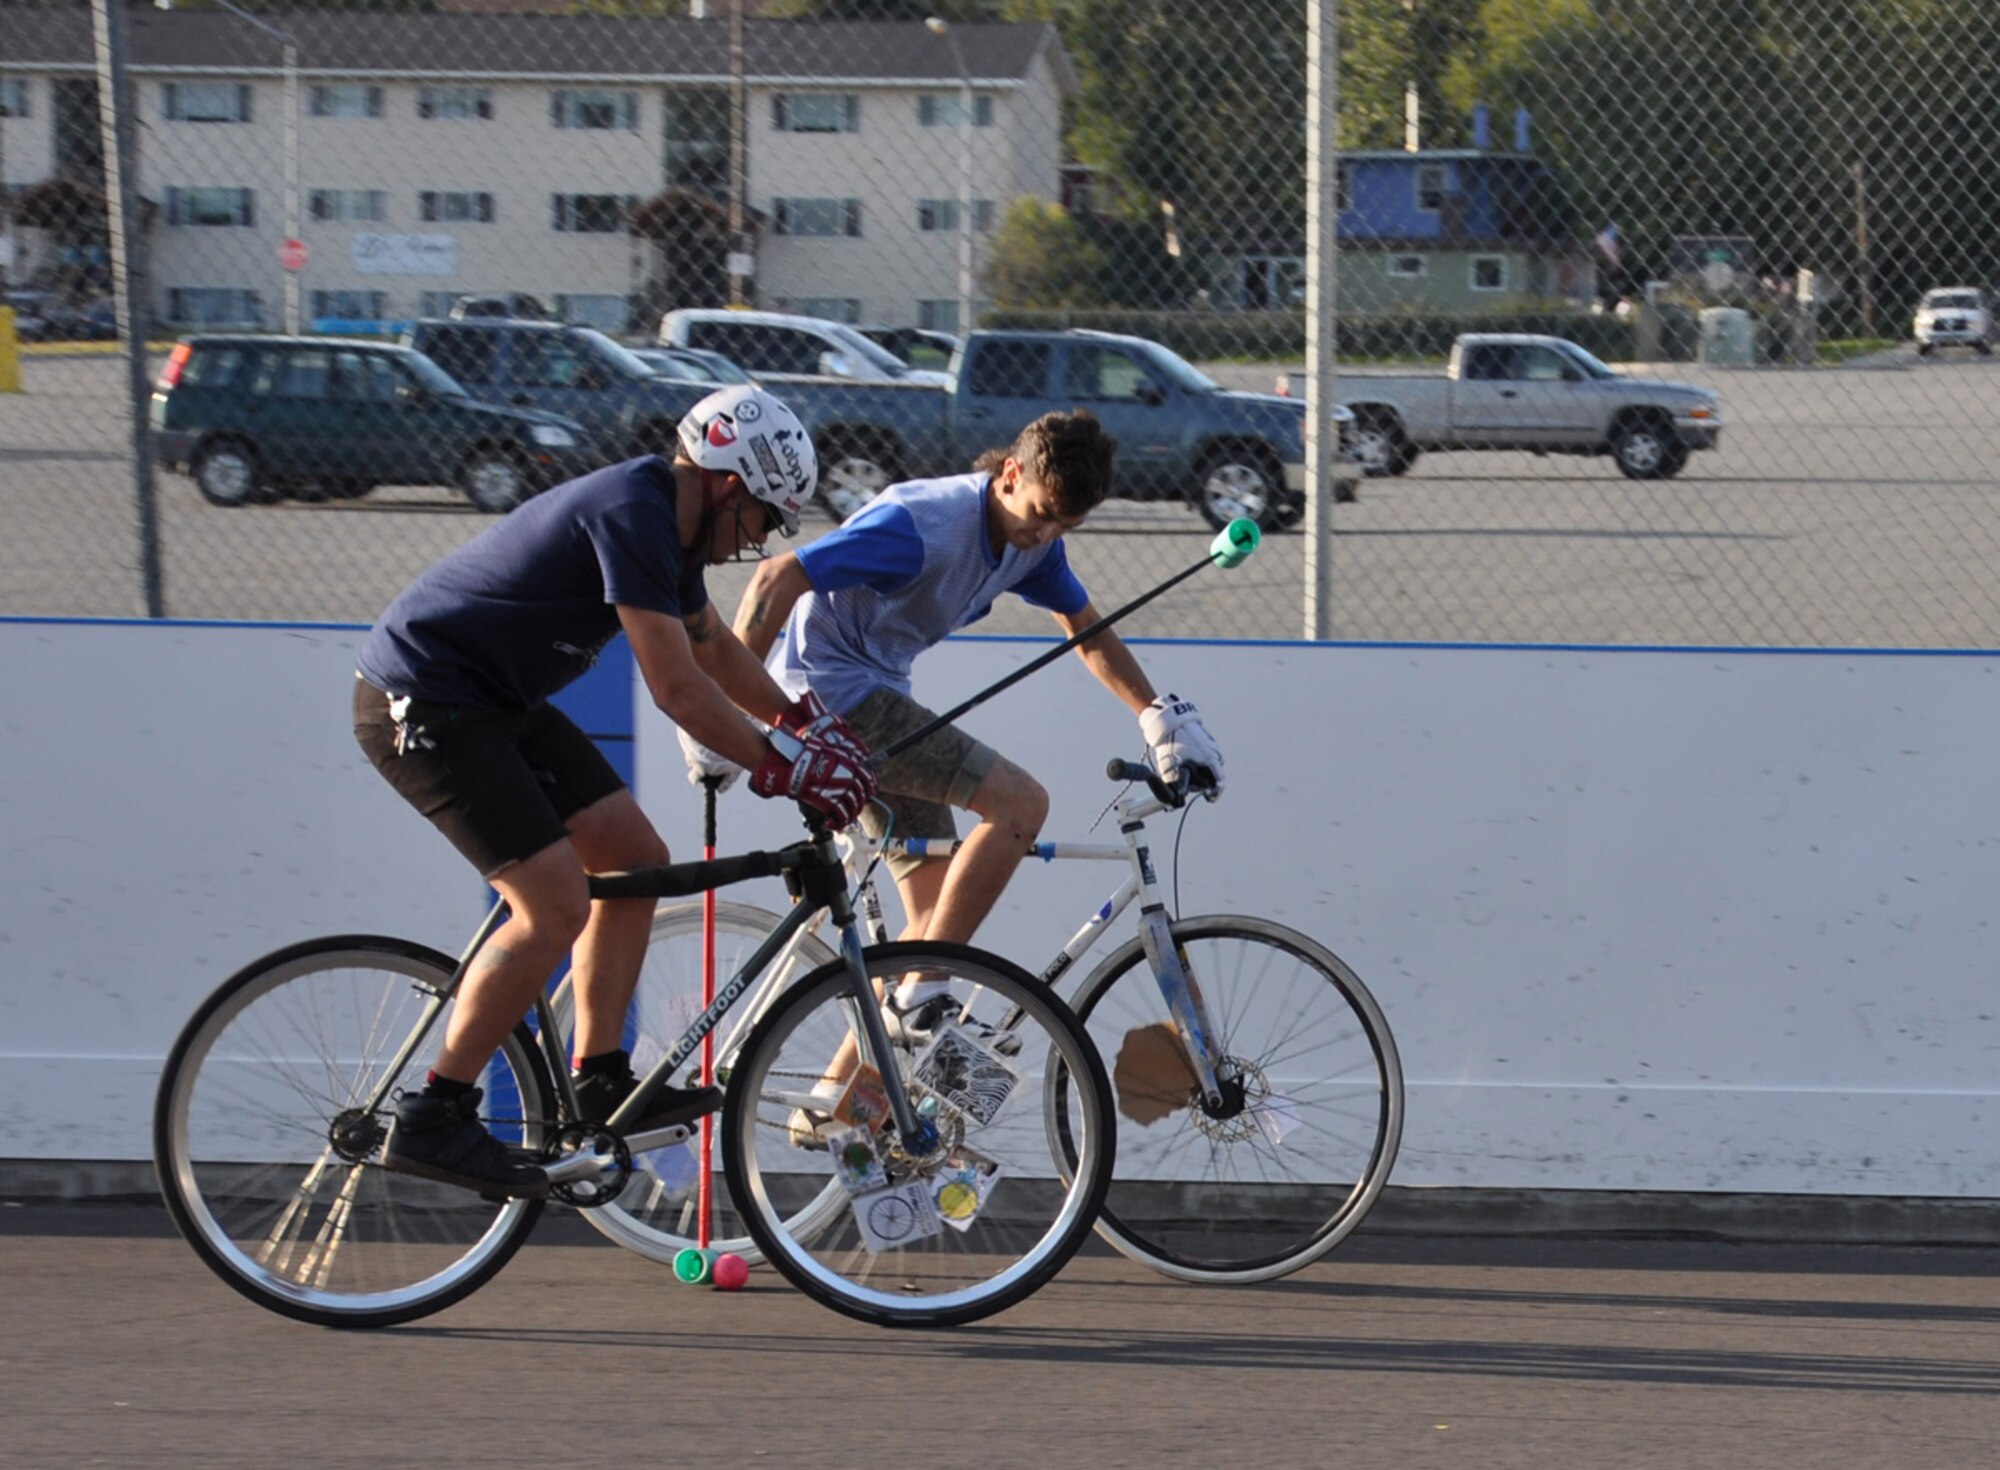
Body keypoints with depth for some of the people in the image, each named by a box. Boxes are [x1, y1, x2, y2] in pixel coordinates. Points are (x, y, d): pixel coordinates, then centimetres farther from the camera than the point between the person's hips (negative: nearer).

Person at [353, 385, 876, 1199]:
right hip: (420, 704, -11)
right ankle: (432, 1121, -10)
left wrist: (806, 719, 23)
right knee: (556, 906, -16)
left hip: (493, 699, 11)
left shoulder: (663, 520, 9)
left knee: (635, 858, 9)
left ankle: (601, 1081, 14)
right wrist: (783, 772, -16)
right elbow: (677, 687, -23)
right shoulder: (631, 514, -22)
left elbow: (715, 645, 27)